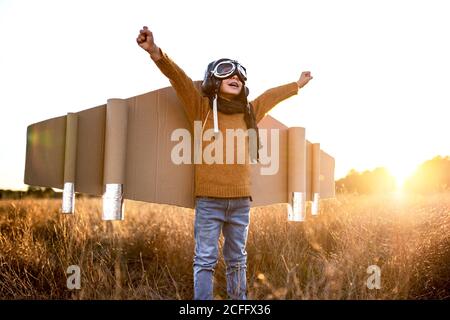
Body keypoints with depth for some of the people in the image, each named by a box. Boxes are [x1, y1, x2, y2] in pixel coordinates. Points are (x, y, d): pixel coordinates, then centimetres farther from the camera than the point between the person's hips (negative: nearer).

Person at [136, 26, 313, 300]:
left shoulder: (248, 112, 12)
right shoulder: (202, 107, 0)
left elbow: (272, 96, 28)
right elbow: (179, 78, -14)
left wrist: (298, 85, 44)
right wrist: (156, 53, -30)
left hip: (241, 200, 5)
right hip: (209, 200, -4)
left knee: (237, 260, 15)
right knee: (206, 261, -2)